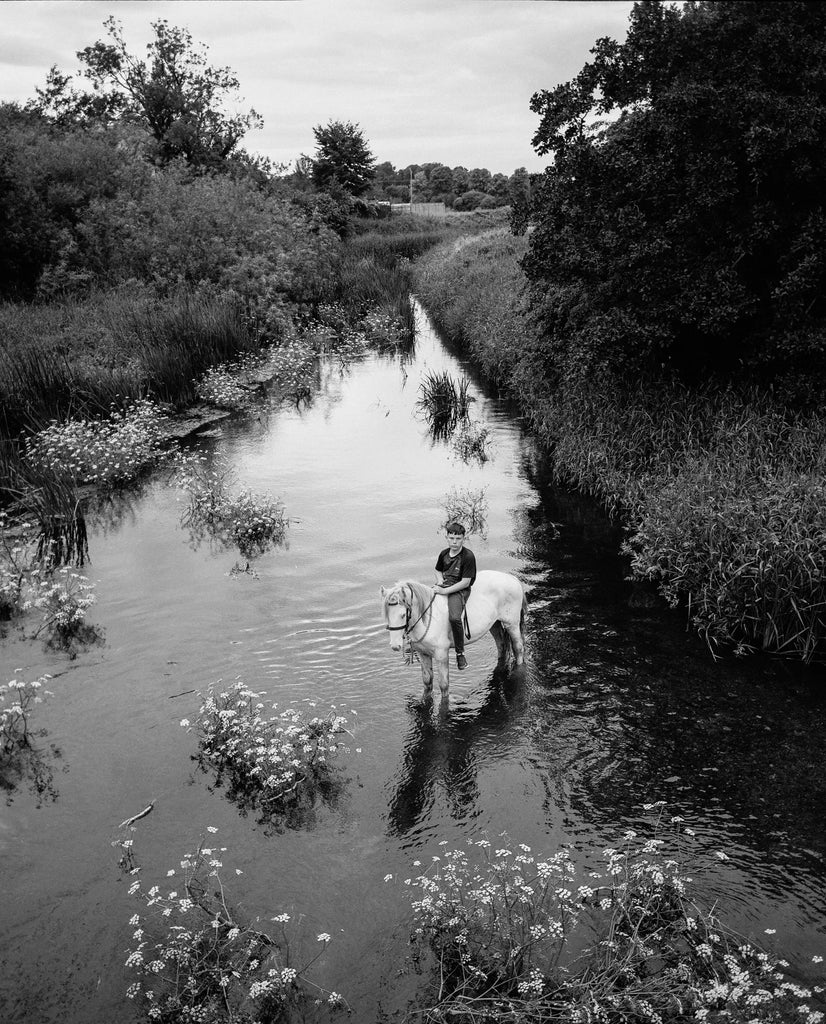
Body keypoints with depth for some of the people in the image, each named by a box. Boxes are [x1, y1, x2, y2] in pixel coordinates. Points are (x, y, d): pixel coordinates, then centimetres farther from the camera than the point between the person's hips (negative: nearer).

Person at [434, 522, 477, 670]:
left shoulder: (468, 556, -14)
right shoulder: (444, 553, 6)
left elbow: (465, 582, -17)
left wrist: (445, 591, -22)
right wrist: (440, 581, 1)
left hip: (460, 590, -7)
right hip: (443, 585, 7)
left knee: (454, 617, -33)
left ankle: (460, 652, -14)